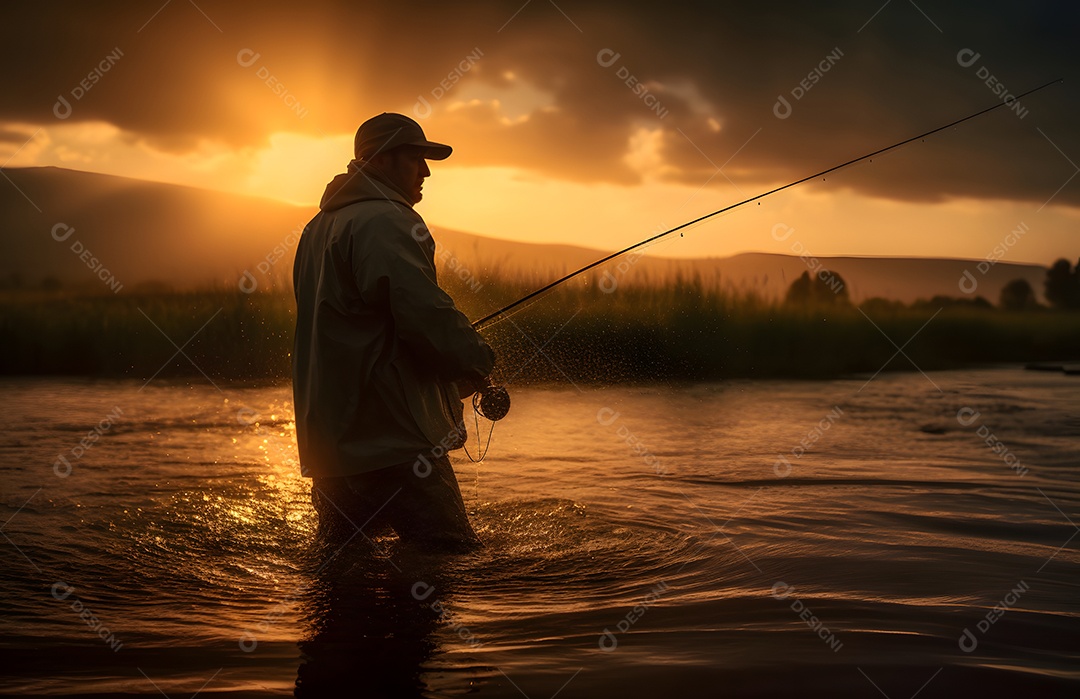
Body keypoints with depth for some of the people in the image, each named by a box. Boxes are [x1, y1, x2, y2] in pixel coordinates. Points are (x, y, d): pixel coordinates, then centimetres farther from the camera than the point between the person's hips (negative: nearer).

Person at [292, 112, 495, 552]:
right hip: (392, 440, -10)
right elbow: (425, 315, -21)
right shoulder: (385, 221, -11)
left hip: (330, 441, 10)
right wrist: (477, 361, -2)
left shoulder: (318, 227, 21)